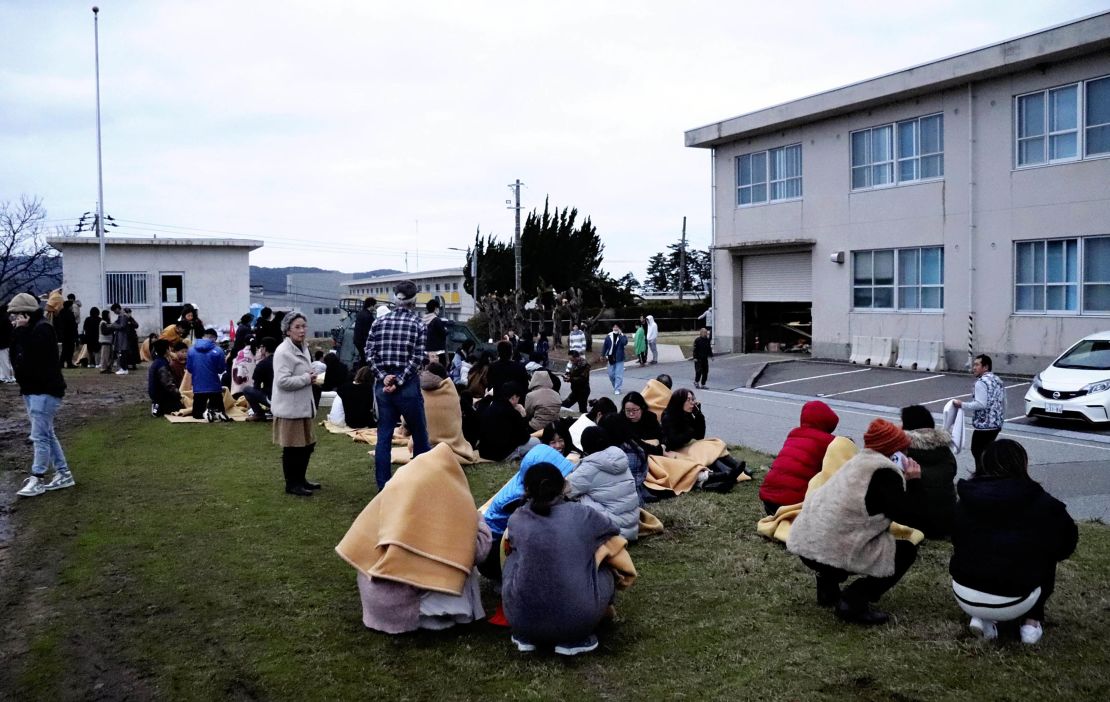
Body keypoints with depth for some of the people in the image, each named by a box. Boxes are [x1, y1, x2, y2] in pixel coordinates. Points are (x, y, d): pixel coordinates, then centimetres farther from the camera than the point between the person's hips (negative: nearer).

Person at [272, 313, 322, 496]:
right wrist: (307, 379, -16)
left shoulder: (303, 348, 12)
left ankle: (300, 479, 29)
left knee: (307, 444, 15)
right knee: (292, 448, 0)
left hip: (304, 405, 9)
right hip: (290, 408, -9)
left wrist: (310, 376, 8)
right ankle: (291, 484, 12)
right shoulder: (283, 352, -17)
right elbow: (283, 381, -25)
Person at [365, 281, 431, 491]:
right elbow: (417, 358, -11)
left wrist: (384, 376, -7)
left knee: (384, 437, 6)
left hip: (383, 385, 3)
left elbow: (370, 354, -2)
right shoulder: (418, 324, -3)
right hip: (408, 386, -3)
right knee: (419, 435, 10)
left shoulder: (378, 322, 5)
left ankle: (383, 486, 8)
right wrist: (399, 381, -12)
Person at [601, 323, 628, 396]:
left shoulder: (622, 336, -4)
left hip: (619, 358, -3)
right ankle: (615, 386, 32)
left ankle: (617, 389, 0)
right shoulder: (609, 336, 2)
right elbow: (605, 346, 8)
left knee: (618, 375, -5)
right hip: (611, 358, 3)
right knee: (611, 374, 10)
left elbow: (625, 343, -24)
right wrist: (603, 355, 6)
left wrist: (620, 334, -21)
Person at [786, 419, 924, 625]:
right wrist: (913, 482, 5)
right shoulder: (885, 472, -9)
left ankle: (827, 587, 24)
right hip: (833, 552, -9)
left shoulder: (860, 461, 18)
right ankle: (853, 602, -4)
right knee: (907, 550, 7)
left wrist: (903, 481, 20)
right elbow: (906, 517, -6)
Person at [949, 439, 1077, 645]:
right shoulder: (1041, 503, 0)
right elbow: (1067, 540, 11)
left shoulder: (966, 500, 8)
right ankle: (1032, 622, 17)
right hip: (1012, 601, -2)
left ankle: (982, 619, 15)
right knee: (1046, 560, 25)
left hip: (964, 596, 3)